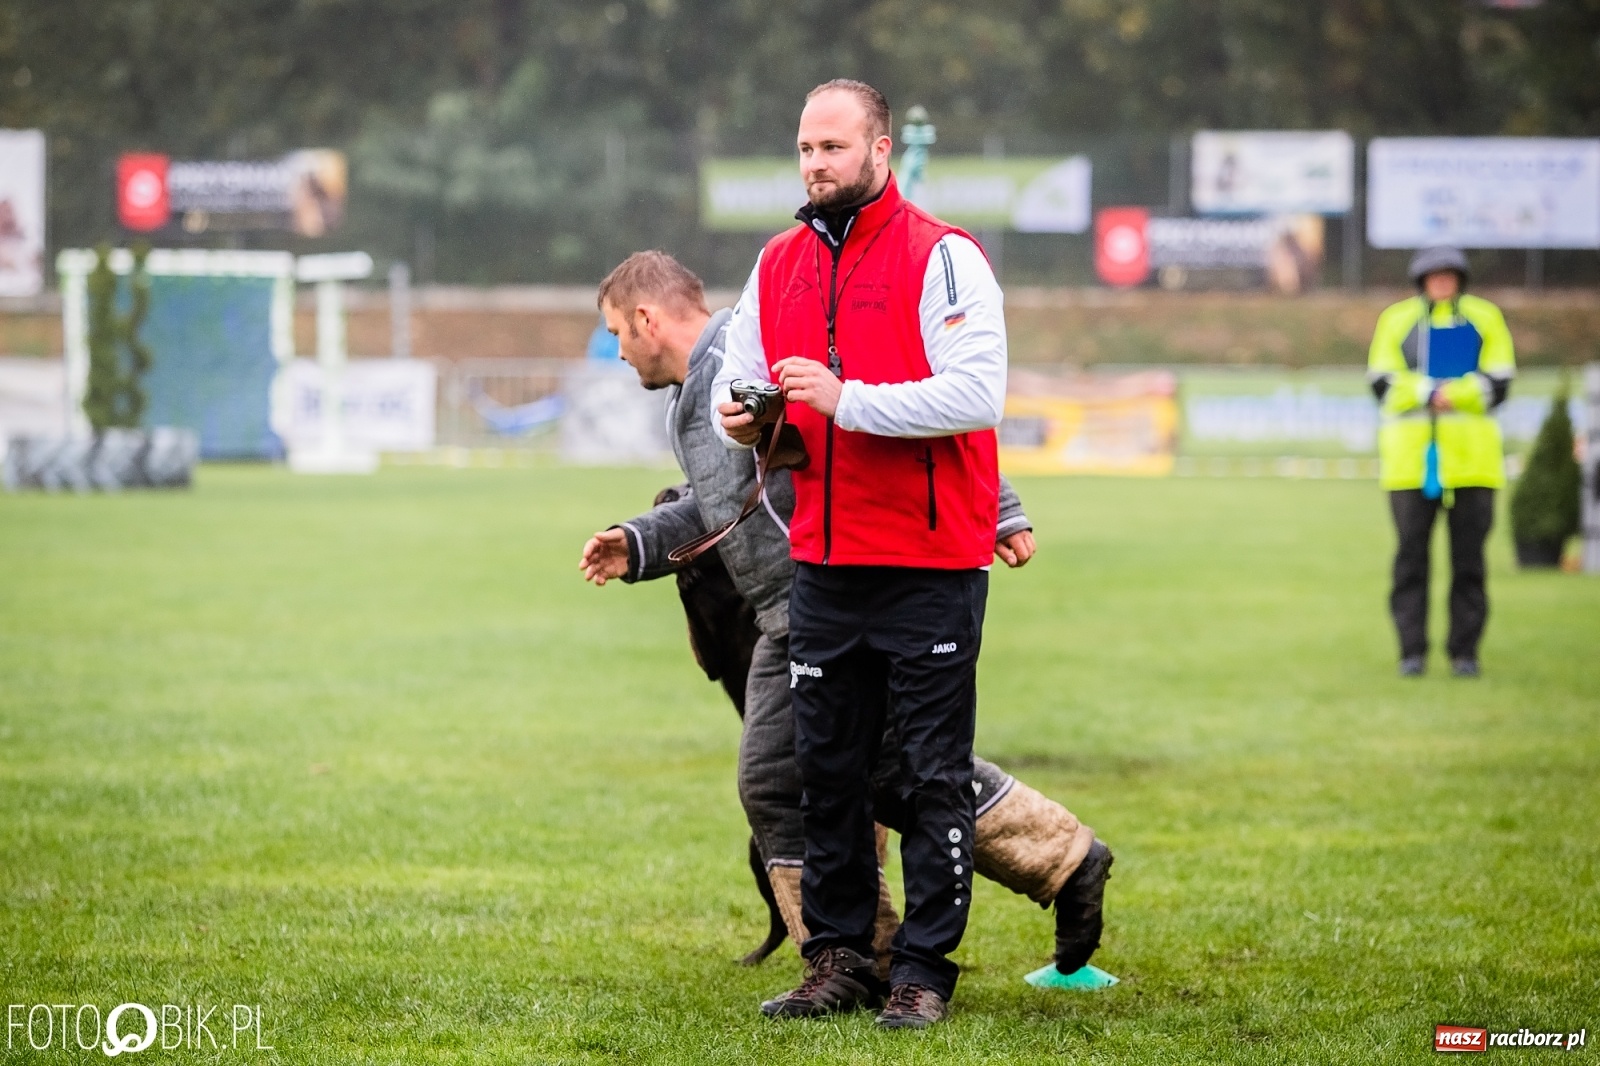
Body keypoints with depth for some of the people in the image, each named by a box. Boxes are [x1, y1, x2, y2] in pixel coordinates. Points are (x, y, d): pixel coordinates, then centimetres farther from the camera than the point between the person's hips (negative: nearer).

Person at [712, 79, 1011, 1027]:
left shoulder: (943, 258, -8)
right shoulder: (780, 264, 11)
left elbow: (977, 393, -19)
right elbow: (739, 375, 20)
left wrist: (845, 400, -22)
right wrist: (742, 418, -4)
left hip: (929, 567, -6)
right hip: (823, 562, 6)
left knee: (935, 773, -1)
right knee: (828, 769, 8)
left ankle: (924, 969, 3)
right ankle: (839, 959, 15)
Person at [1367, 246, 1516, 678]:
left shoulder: (1485, 319, 7)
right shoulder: (1396, 320, 7)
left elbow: (1497, 385, -2)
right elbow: (1383, 383, -2)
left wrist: (1451, 394, -16)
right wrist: (1434, 393, -15)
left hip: (1472, 457, 0)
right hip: (1411, 457, 0)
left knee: (1468, 559, 2)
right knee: (1411, 557, 0)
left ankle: (1464, 651, 7)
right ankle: (1412, 651, 4)